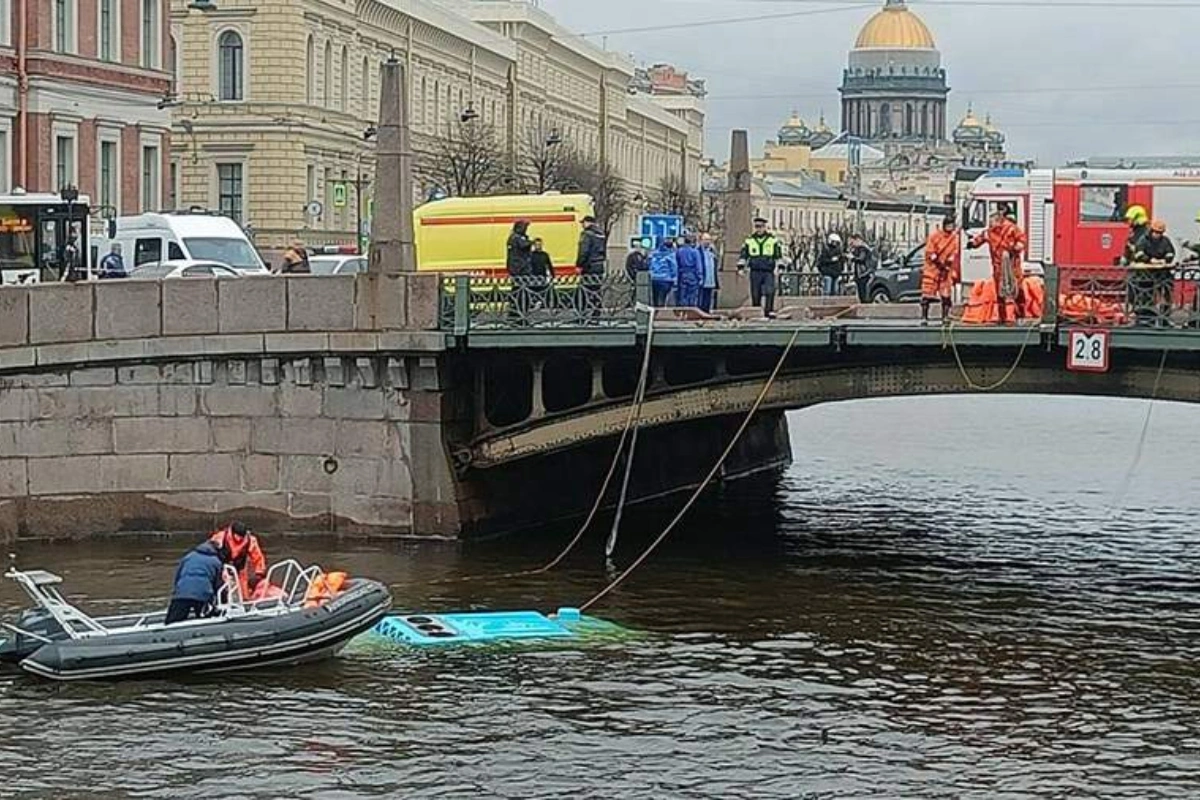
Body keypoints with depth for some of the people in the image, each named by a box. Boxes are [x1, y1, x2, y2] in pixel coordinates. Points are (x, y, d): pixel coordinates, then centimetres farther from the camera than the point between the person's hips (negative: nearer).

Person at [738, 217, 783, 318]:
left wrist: (778, 267, 0)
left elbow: (778, 256, 10)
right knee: (755, 294, 3)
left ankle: (770, 311, -19)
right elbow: (743, 256, 14)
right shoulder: (749, 241, 11)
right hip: (755, 272, 2)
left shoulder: (773, 240, 7)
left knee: (769, 291, -18)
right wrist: (740, 267, 3)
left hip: (768, 272, -2)